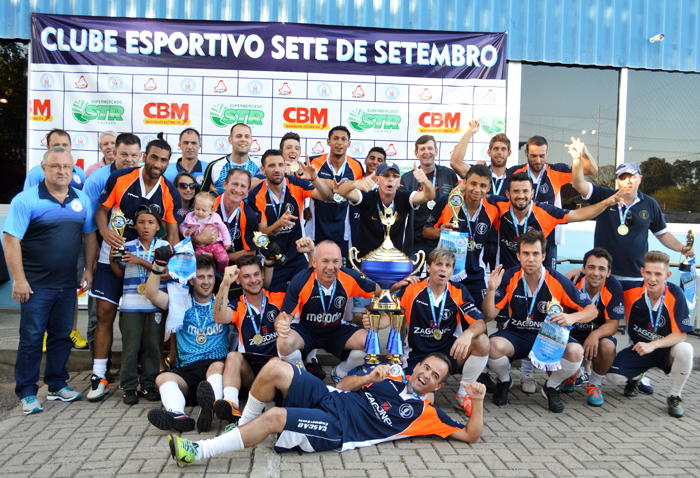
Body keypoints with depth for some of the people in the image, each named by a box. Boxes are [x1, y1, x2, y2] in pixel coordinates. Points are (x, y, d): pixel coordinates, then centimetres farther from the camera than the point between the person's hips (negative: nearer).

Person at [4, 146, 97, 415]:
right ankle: (27, 393, 15)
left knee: (62, 336, 13)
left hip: (67, 284, 5)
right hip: (36, 284, -5)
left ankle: (57, 385, 27)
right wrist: (19, 279, -15)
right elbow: (11, 240, -12)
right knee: (31, 338, 3)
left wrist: (89, 268, 7)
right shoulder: (26, 200, -10)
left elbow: (89, 236, 14)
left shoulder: (81, 200, 6)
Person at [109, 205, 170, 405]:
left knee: (152, 346, 6)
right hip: (131, 305, 1)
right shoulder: (127, 246, 8)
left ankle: (149, 384, 18)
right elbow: (120, 274, 14)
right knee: (130, 347, 1)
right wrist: (112, 260, -4)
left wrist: (140, 261, -17)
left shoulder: (163, 246, 3)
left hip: (155, 304, 0)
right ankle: (129, 387, 12)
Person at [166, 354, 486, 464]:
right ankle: (244, 426, 5)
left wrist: (477, 401, -12)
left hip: (337, 429, -5)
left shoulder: (425, 413, 6)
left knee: (274, 417, -28)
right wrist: (368, 378, -2)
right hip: (326, 398, 6)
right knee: (274, 368, -17)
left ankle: (197, 452, -17)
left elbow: (471, 436, 3)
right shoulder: (393, 379, 20)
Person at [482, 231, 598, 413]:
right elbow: (489, 315, -10)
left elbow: (592, 310, -6)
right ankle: (504, 381, 5)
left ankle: (551, 388, 4)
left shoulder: (558, 281, -13)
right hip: (516, 335, 0)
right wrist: (491, 290, -27)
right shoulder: (509, 278, -11)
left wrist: (572, 317, -28)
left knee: (576, 351, -30)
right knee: (494, 345, -33)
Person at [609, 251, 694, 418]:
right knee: (612, 374, -19)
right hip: (637, 349, 2)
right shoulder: (632, 289, -16)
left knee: (685, 350, -35)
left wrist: (652, 345, -34)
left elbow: (681, 335, -21)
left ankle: (674, 397, -9)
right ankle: (635, 378, 22)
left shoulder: (676, 294, -21)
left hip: (665, 349, -2)